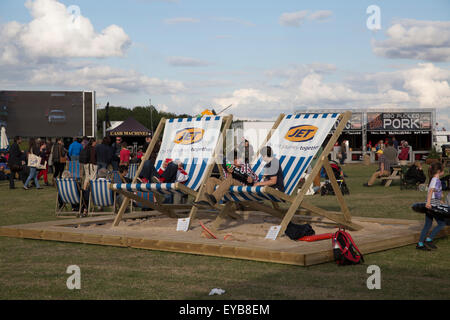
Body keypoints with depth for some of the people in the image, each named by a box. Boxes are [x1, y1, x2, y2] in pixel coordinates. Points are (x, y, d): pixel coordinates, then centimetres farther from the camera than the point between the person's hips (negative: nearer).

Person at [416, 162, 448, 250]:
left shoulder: (434, 179, 16)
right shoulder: (436, 180, -13)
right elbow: (431, 191, -28)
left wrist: (441, 201, 41)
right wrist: (428, 202, -39)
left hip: (430, 205, 9)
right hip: (433, 205, -9)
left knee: (428, 225, 12)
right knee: (442, 223, -1)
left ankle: (420, 244, 13)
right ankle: (428, 240, -3)